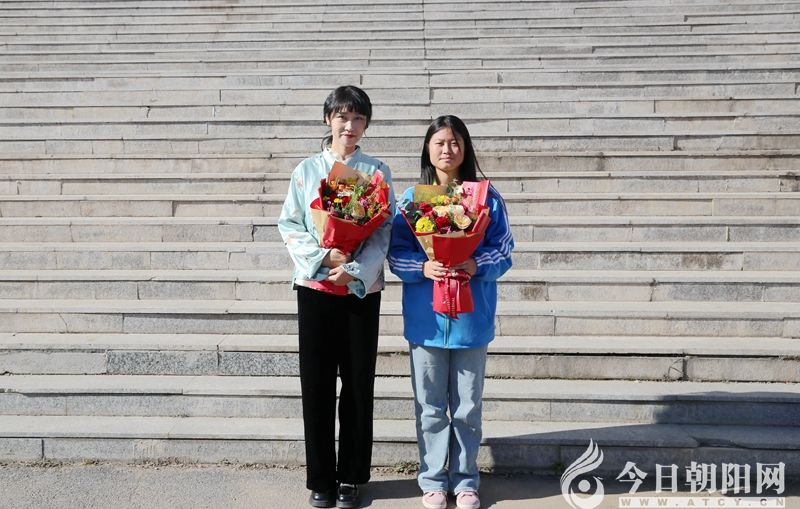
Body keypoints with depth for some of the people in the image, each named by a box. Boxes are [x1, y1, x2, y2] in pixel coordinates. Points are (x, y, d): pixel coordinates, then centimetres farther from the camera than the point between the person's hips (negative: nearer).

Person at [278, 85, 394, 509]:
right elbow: (289, 226, 2)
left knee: (358, 382, 6)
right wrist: (322, 256, -14)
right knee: (317, 383, 5)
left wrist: (354, 271, -16)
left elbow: (383, 232, -2)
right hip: (314, 287, 0)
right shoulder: (306, 170, 5)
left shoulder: (377, 171, 4)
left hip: (362, 288, 0)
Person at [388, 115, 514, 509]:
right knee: (430, 406, 11)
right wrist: (423, 268, -19)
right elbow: (396, 253, 0)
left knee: (468, 407, 11)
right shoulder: (411, 198, 1)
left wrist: (477, 265, -20)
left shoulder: (487, 197, 0)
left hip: (471, 317, 0)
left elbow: (503, 251, -1)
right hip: (425, 317, 0)